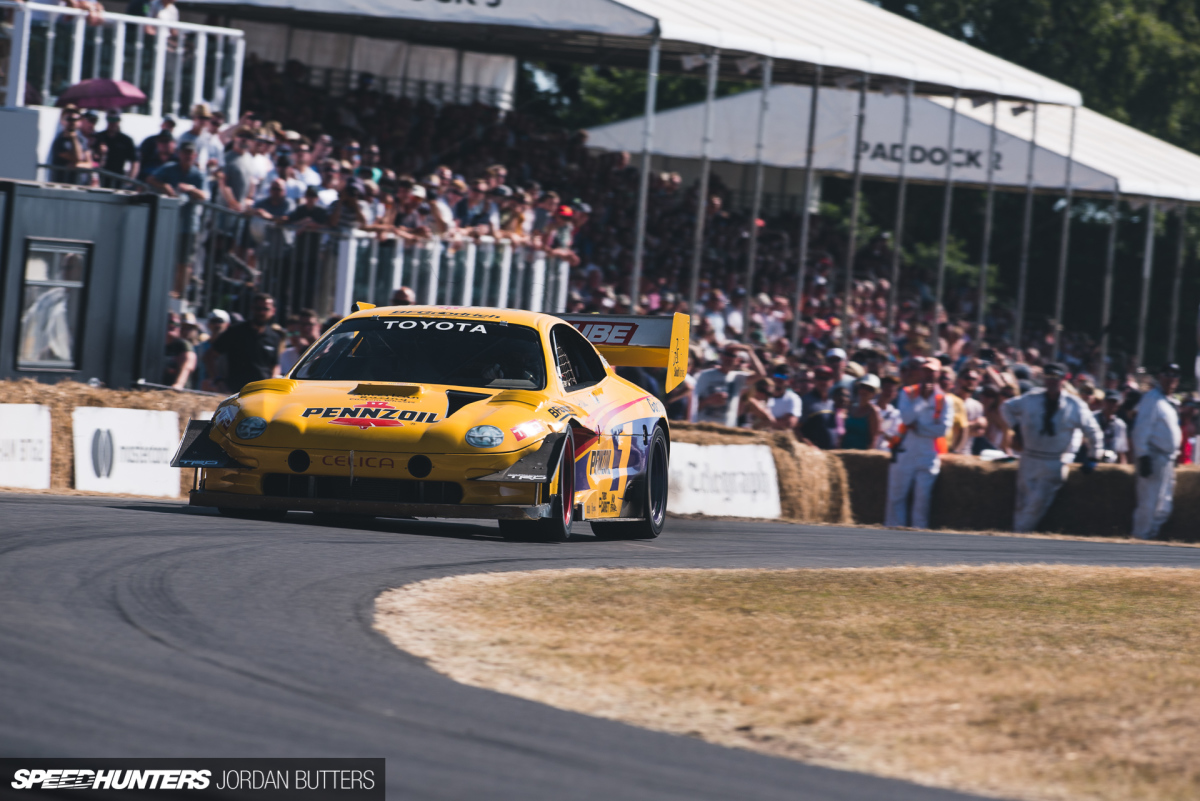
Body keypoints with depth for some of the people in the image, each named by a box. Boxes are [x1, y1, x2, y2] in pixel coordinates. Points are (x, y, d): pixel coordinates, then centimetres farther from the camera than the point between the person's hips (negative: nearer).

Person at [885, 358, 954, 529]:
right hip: (904, 453, 1)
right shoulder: (907, 393, 6)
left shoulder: (943, 399, 4)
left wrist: (918, 427, -10)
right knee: (896, 497, 0)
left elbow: (944, 428, -8)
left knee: (922, 500, -3)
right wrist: (922, 398, -14)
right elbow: (906, 417, -11)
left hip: (929, 457, -1)